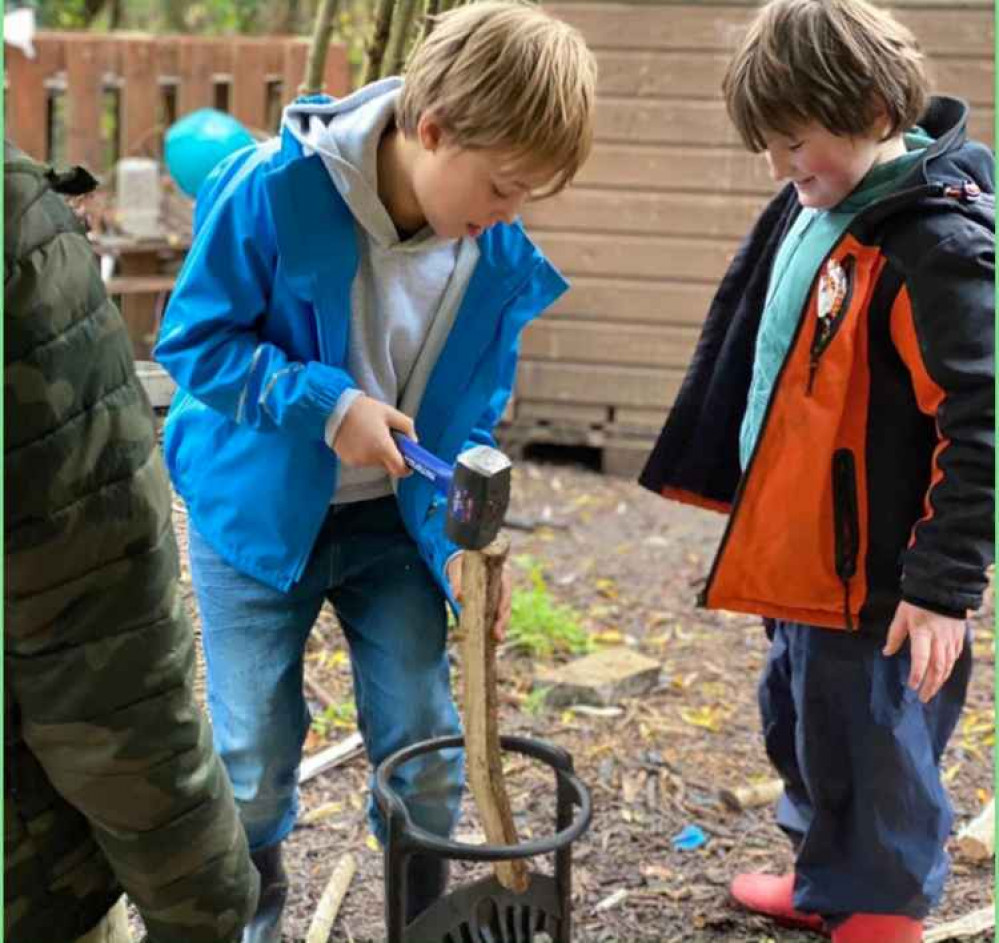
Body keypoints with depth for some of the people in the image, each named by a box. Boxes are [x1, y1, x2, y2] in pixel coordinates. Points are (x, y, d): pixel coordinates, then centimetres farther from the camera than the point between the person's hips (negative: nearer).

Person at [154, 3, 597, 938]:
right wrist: (323, 402, -28)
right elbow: (193, 338, -16)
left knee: (424, 750, 4)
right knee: (254, 756, 5)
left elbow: (468, 421, -3)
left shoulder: (503, 260, -12)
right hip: (256, 509, -3)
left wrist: (458, 537, -19)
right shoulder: (277, 187, -24)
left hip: (390, 517, 3)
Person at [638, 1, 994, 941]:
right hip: (801, 553, 9)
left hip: (873, 577, -9)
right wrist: (755, 510, 22)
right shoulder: (813, 209, 5)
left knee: (871, 752, 7)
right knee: (799, 726, 23)